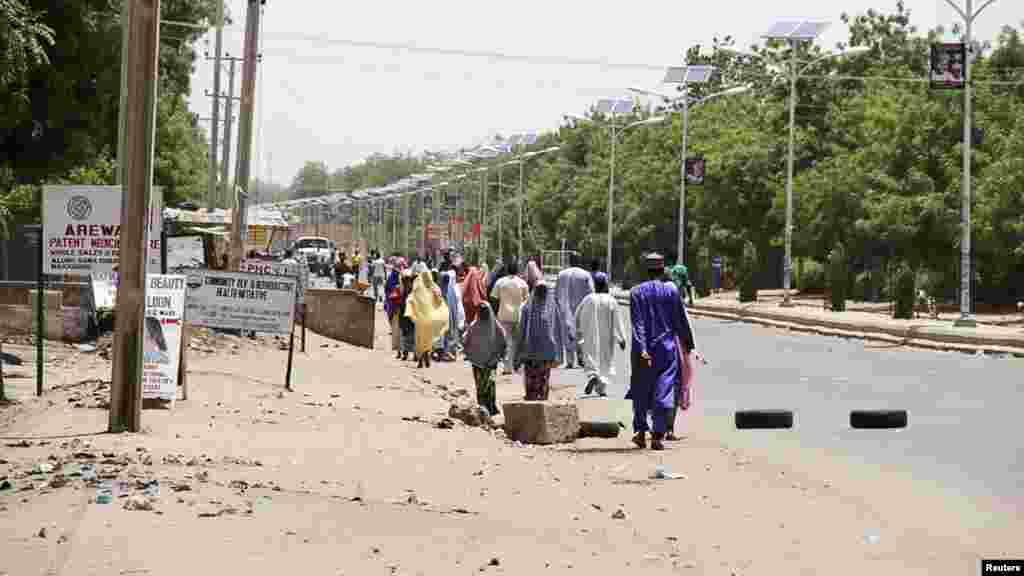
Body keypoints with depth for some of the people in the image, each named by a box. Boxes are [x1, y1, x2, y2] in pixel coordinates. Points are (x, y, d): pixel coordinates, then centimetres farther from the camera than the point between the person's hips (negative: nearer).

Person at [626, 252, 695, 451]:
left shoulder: (636, 292, -1)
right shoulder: (671, 290, -1)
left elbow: (637, 323, -10)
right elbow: (681, 321, 4)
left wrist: (641, 349, -16)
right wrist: (688, 343, 17)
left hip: (644, 349, 1)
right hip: (667, 348, -1)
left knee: (641, 391, 16)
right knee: (663, 392, -1)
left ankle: (641, 432, 20)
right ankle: (658, 436, -8)